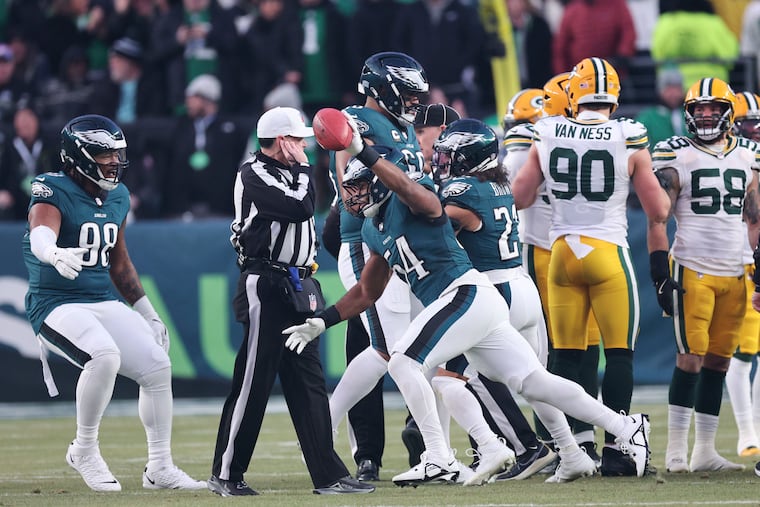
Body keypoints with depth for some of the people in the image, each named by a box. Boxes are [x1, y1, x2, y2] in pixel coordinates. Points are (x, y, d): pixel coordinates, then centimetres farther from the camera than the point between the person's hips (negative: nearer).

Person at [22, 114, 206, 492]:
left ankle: (160, 468, 10)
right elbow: (41, 235, -36)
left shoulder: (117, 197, 11)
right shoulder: (54, 192, -13)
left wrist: (149, 315, 22)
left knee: (157, 366, -2)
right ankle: (84, 451, -13)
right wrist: (55, 254, -60)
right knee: (104, 354, -32)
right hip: (56, 303, -8)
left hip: (104, 303, 8)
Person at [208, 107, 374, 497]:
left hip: (296, 287, 9)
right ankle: (225, 475, 0)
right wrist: (304, 170, -7)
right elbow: (300, 209, -20)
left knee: (309, 382, 7)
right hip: (265, 286, -9)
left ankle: (328, 475, 7)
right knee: (253, 381, -7)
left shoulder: (291, 173, 17)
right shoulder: (253, 176, -11)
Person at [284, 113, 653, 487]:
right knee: (534, 383, 7)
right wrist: (321, 322, 21)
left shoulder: (412, 199, -7)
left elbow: (409, 189, -35)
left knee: (404, 363, -16)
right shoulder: (373, 230, 20)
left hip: (467, 294, -10)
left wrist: (364, 153, -42)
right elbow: (367, 292, 28)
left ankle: (439, 460, -16)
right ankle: (625, 428, 10)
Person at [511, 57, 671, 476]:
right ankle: (614, 449, -3)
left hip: (561, 252, 3)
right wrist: (656, 181, 21)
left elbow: (519, 197, 10)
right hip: (608, 252, -3)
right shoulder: (629, 142, -5)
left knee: (566, 354, 8)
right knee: (619, 351, 2)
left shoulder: (548, 138, 1)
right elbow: (658, 210, 1)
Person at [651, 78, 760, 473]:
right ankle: (676, 450, -5)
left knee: (718, 361, 5)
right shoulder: (675, 156, -2)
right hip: (693, 271, -5)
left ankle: (705, 450, 10)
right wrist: (660, 268, -10)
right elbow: (657, 217, -3)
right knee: (691, 358, -9)